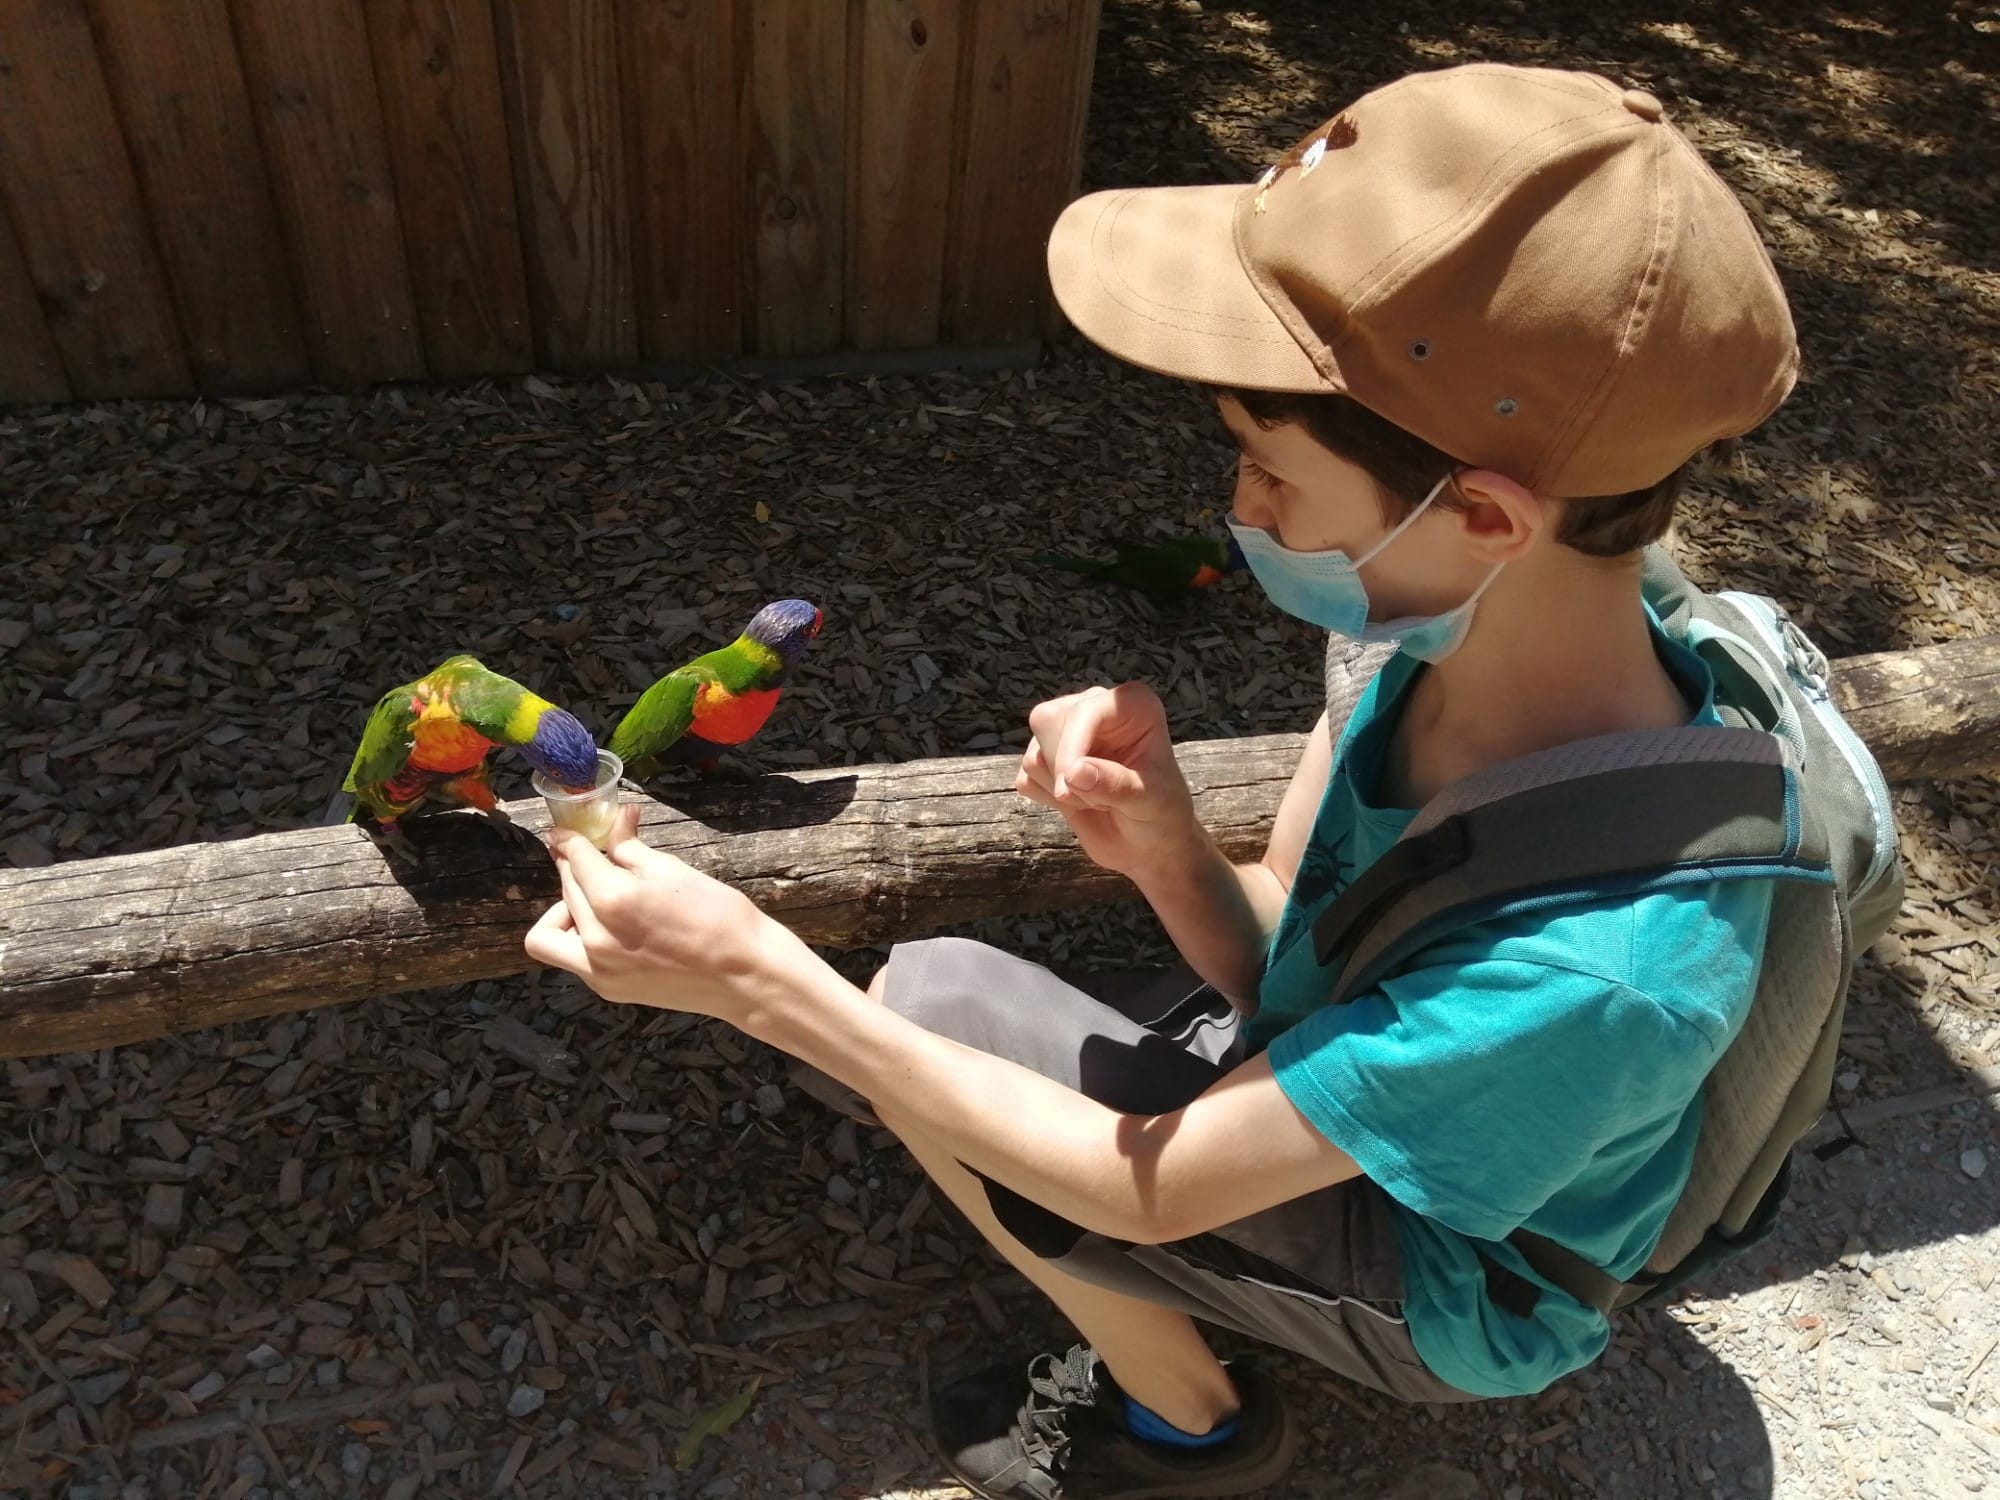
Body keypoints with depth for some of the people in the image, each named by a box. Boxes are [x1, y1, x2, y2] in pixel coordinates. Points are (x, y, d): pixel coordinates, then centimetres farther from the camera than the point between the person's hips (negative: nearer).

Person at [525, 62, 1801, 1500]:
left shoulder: (1595, 965, -42)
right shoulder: (1463, 626, -21)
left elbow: (1156, 1186, -31)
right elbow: (1269, 952, -10)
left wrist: (756, 976, -32)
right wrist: (1167, 847, -34)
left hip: (1444, 1283, -5)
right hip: (1331, 1079, 6)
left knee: (927, 998, -13)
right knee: (917, 1021, 6)